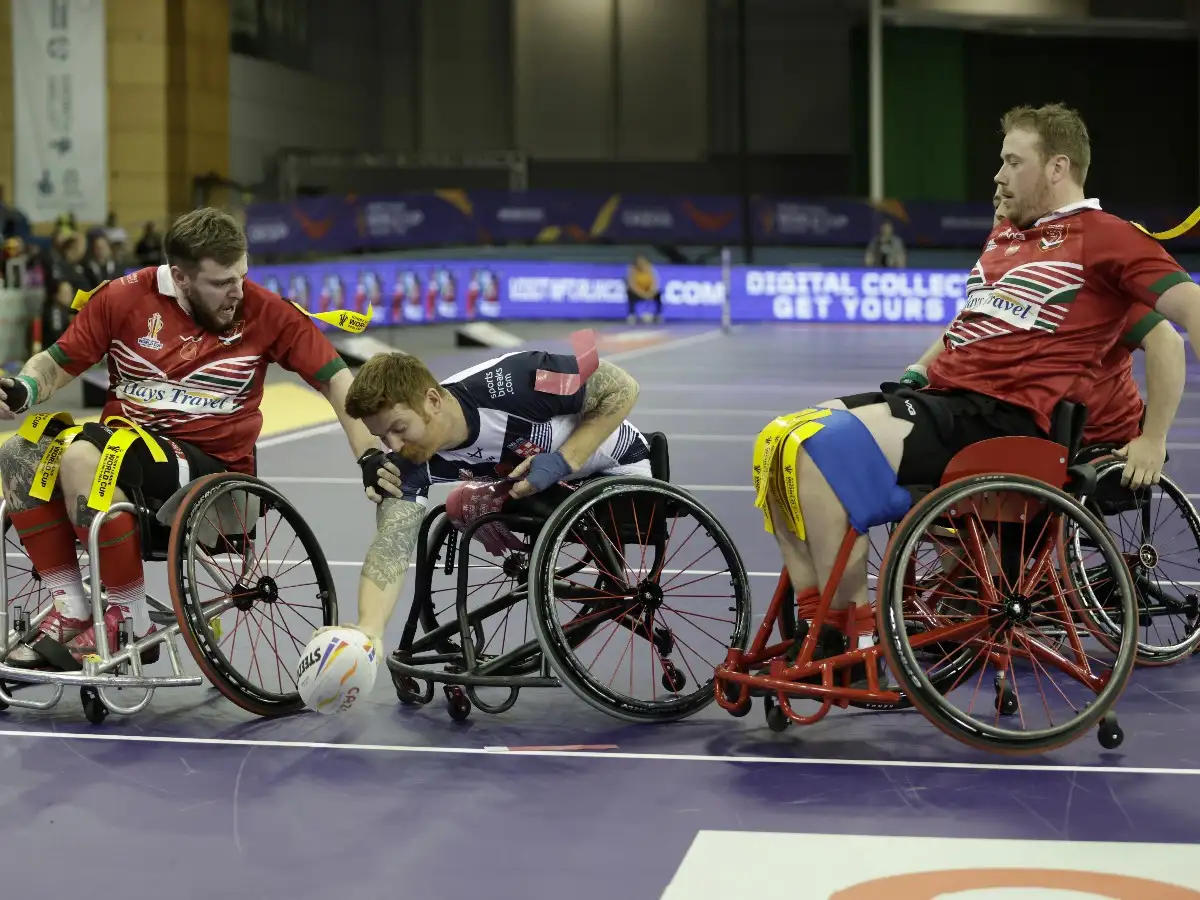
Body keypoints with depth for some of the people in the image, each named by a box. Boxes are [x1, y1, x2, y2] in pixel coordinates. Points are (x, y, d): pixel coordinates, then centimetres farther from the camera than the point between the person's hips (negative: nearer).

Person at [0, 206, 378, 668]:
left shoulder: (264, 312, -5)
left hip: (211, 466, -4)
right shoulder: (124, 298, -1)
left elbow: (334, 379, -2)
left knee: (82, 457, -30)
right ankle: (70, 610, -11)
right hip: (123, 443, 4)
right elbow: (58, 363, 9)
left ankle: (129, 623, -18)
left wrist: (370, 458, -13)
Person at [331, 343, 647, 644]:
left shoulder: (508, 383, -38)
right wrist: (368, 630, -51)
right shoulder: (410, 462, -25)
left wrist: (562, 462, -33)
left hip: (615, 468, -6)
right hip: (544, 481, 6)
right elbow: (390, 547, -35)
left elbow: (623, 387, -26)